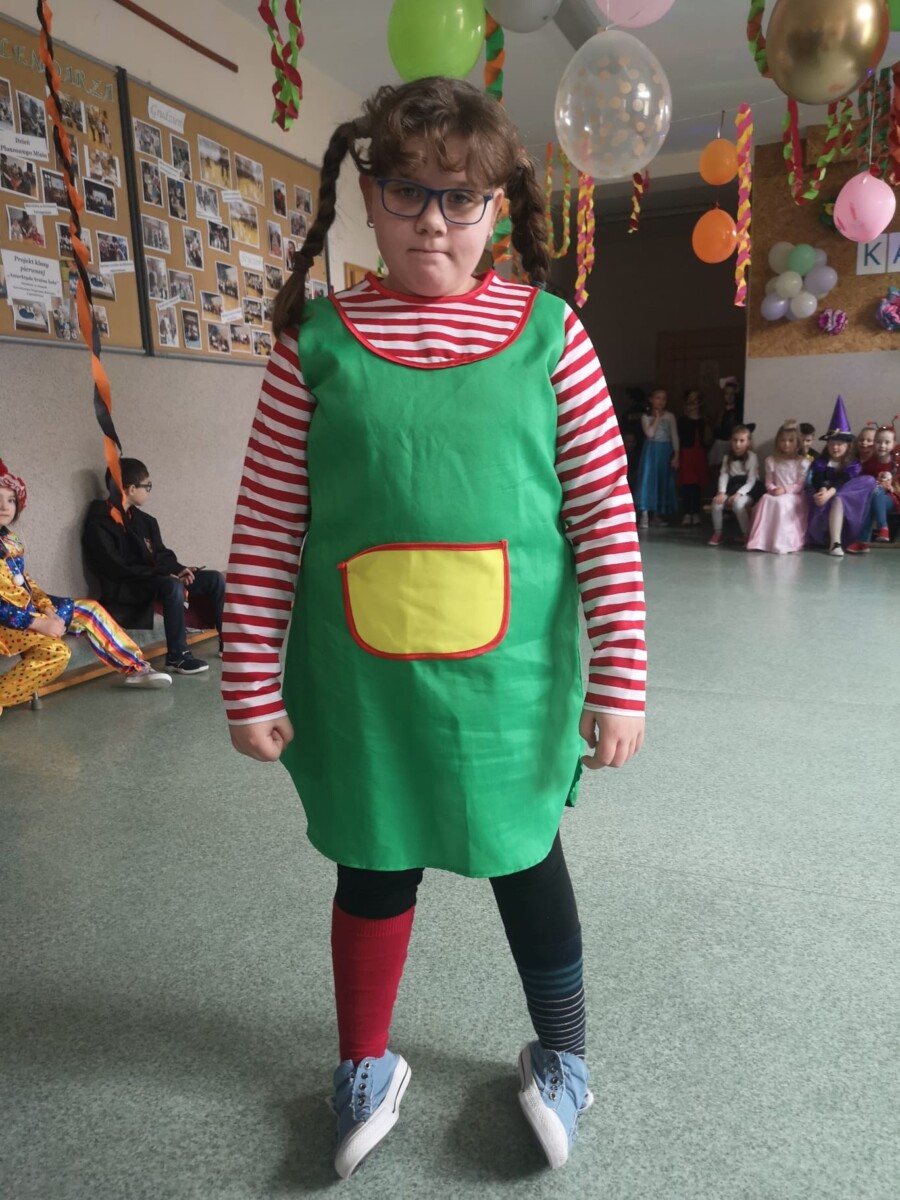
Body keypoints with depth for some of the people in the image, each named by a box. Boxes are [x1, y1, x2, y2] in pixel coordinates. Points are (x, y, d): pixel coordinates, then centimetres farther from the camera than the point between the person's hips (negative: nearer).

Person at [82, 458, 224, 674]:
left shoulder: (144, 520, 12)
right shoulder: (98, 524, -12)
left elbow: (162, 556, 12)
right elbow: (117, 570, -20)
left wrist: (178, 569, -10)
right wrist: (165, 574, -22)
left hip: (155, 580, 8)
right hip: (124, 590, -8)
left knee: (215, 578, -2)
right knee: (172, 585, -36)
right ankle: (177, 656, -29)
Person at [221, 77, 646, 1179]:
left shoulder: (547, 331, -2)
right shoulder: (316, 339, -2)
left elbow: (604, 512, -4)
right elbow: (266, 526, -2)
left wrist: (620, 677, -6)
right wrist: (250, 681, -2)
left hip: (511, 679, 0)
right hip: (361, 685, 1)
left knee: (525, 857, 18)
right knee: (374, 869, 17)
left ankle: (561, 1051, 48)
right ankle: (367, 1062, 46)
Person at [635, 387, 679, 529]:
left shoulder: (670, 416, 4)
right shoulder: (646, 417, 0)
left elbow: (674, 436, 2)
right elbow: (650, 433, -15)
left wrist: (676, 455, -5)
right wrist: (657, 417, -11)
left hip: (666, 451, 2)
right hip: (651, 450, -2)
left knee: (663, 482, 5)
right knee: (648, 480, -9)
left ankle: (657, 515, 15)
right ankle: (644, 516, -12)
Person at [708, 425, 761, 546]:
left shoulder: (752, 457, -8)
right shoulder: (727, 457, 5)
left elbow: (751, 481, -15)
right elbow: (723, 475, -5)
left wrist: (739, 494, -29)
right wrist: (722, 492, -23)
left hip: (748, 491, -4)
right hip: (732, 489, 4)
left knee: (738, 503, -35)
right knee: (717, 502, -25)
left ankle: (747, 534, -17)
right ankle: (717, 532, -9)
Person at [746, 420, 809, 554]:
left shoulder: (802, 462, 0)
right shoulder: (771, 460, 9)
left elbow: (801, 485, -5)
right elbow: (768, 482, 8)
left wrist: (785, 490, -19)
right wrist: (773, 489, -14)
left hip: (794, 496, -3)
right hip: (775, 495, 3)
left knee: (782, 503, -35)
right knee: (765, 500, -30)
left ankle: (784, 542, -31)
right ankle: (761, 540, -30)